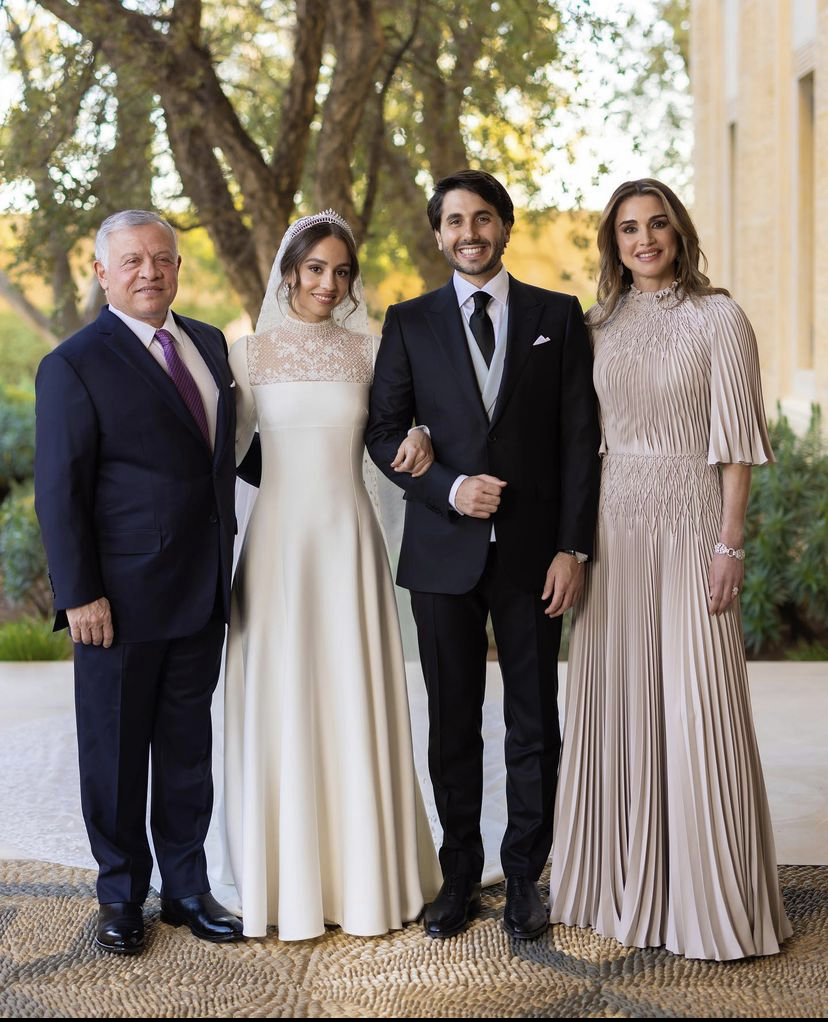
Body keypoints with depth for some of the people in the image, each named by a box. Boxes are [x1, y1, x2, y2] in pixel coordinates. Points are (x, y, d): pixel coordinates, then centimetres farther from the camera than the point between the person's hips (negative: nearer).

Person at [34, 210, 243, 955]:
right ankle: (121, 895, 25)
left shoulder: (209, 344, 10)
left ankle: (187, 887, 27)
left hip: (203, 590, 6)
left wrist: (227, 558, 13)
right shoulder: (76, 365, -10)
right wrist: (80, 594, -15)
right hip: (123, 598, -6)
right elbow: (59, 491, -12)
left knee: (188, 745, 14)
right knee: (116, 751, 9)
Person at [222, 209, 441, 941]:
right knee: (279, 699, 1)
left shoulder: (367, 351, 6)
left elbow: (394, 428, 14)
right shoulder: (252, 353, 3)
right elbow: (225, 448, 8)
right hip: (278, 538, 0)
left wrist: (418, 440, -7)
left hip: (349, 538, 1)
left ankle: (363, 876, 16)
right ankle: (289, 882, 14)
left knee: (355, 698, 3)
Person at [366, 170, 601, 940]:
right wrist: (449, 488, -12)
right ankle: (460, 873, 20)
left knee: (534, 723, 6)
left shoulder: (558, 316, 4)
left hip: (532, 551, 0)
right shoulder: (410, 322, 7)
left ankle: (524, 876, 18)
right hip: (445, 551, 1)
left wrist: (573, 547, -6)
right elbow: (384, 433, 5)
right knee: (452, 723, 8)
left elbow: (580, 438, 1)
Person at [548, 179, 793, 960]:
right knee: (615, 698, 7)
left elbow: (737, 441, -6)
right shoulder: (601, 324, 11)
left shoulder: (717, 318, -3)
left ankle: (707, 898, 8)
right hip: (612, 523, 5)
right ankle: (623, 885, 20)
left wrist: (729, 543, -12)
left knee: (694, 704, -4)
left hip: (689, 522, -5)